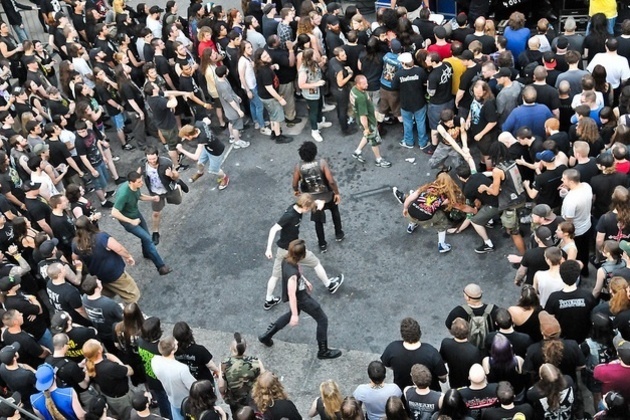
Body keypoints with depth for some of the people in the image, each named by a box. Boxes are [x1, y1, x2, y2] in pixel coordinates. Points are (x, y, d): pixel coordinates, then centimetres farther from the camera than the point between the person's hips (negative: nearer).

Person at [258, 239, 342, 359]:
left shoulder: (287, 260, -15)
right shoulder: (292, 273, -41)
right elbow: (291, 294, -38)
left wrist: (305, 281, 20)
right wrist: (295, 315, -34)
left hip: (301, 293, 9)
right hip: (301, 298, -9)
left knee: (293, 314, 35)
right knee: (322, 319, 7)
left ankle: (266, 336, 44)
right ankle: (323, 351, 23)